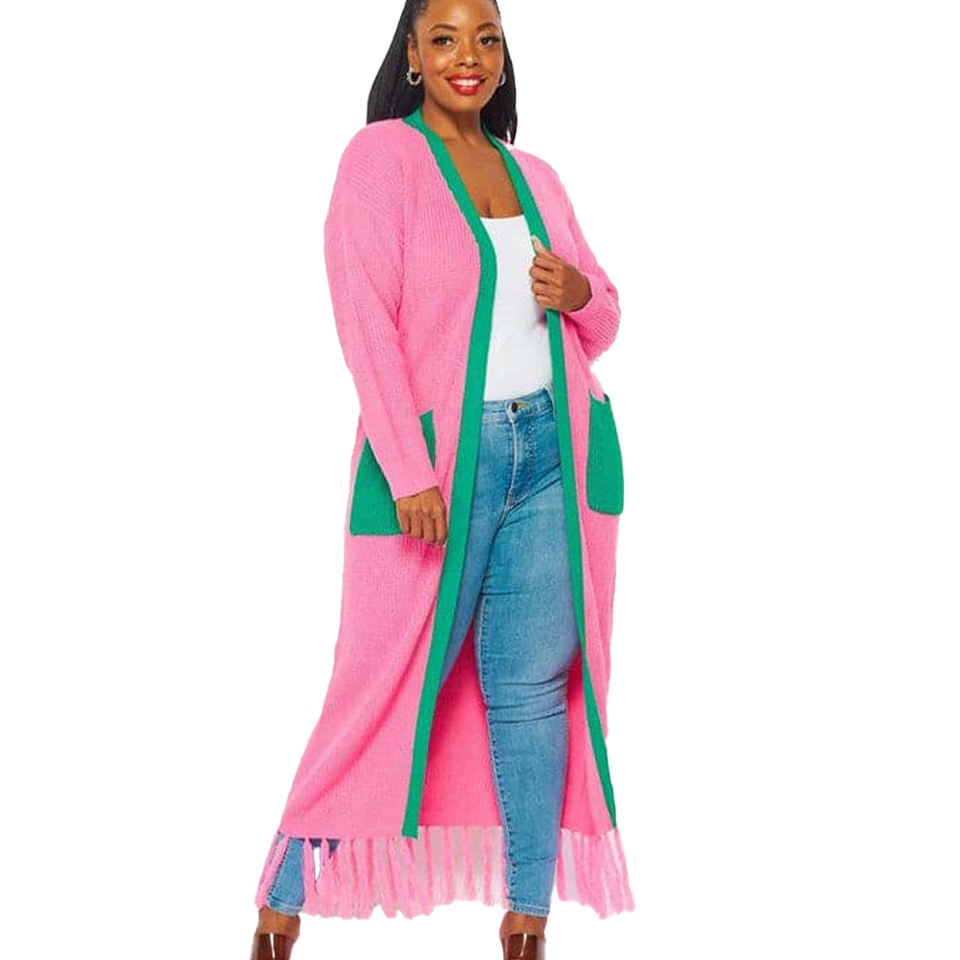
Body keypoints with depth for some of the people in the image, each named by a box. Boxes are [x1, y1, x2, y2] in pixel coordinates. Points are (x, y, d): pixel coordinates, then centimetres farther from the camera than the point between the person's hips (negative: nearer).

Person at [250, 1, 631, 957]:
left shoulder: (533, 174, 15)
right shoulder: (381, 155, -1)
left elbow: (600, 322, 22)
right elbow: (365, 322, -10)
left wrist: (578, 293, -3)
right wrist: (409, 473, -18)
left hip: (549, 449, 5)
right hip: (438, 456, -5)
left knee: (534, 685, 4)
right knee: (394, 682, -2)